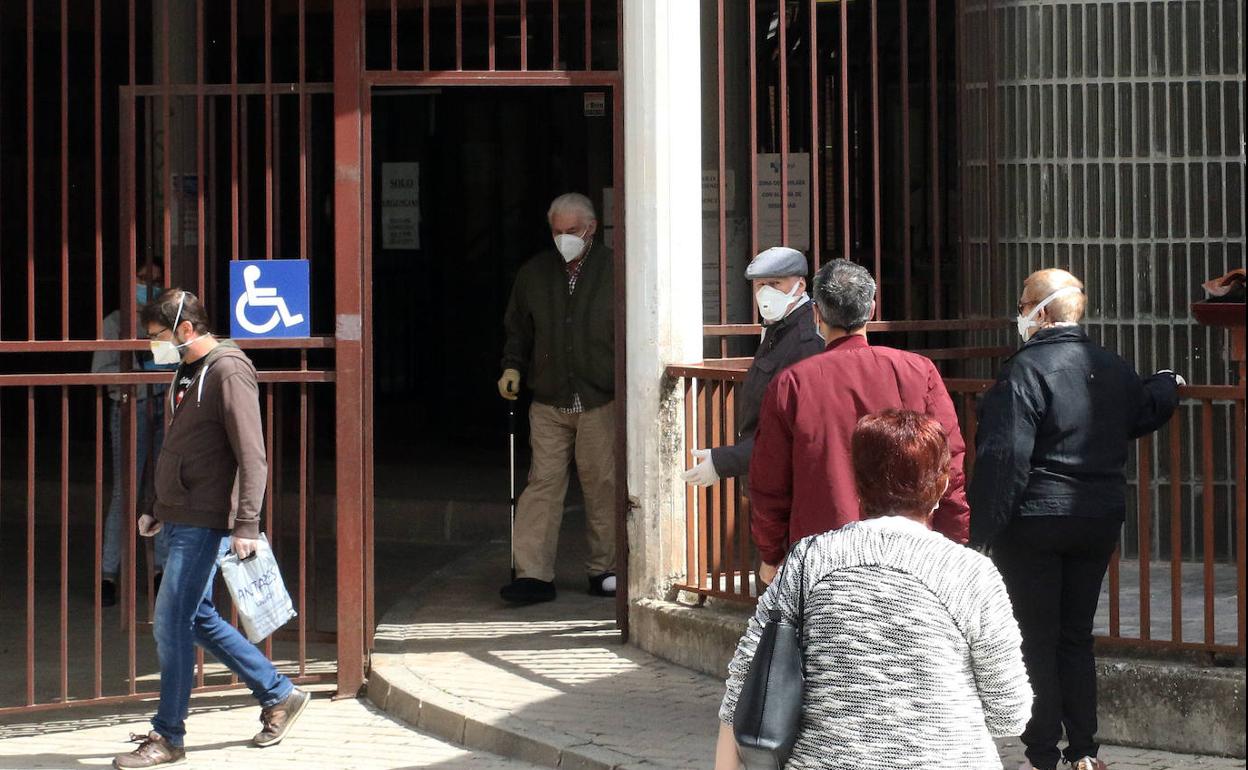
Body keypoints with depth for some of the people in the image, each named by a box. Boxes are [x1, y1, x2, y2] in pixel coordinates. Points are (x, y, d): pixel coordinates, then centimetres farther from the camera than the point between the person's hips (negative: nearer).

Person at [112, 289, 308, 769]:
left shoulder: (228, 373, -14)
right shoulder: (189, 374, 16)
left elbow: (252, 456, -19)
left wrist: (247, 523, -24)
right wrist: (159, 510, 25)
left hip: (205, 525, -10)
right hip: (183, 521, 10)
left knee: (171, 624, -7)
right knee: (198, 621, 14)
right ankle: (279, 696, 25)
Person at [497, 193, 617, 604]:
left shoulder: (614, 272, 0)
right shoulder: (534, 273, 10)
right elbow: (518, 330, 21)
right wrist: (513, 367, 5)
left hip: (600, 403, -2)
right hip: (548, 404, 2)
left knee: (601, 485, 4)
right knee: (543, 483, -5)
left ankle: (604, 569, 15)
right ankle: (533, 574, -7)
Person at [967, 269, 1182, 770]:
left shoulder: (1026, 370, -15)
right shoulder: (1113, 370, 6)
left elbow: (1004, 456, -20)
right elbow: (1147, 411, 26)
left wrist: (982, 530, -18)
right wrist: (1169, 385, 49)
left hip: (1035, 522, -6)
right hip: (1100, 521, 6)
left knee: (1036, 640, 1)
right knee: (1077, 635, 14)